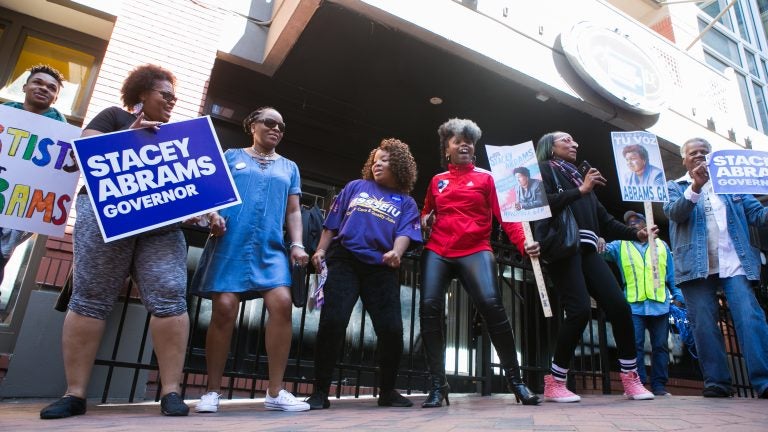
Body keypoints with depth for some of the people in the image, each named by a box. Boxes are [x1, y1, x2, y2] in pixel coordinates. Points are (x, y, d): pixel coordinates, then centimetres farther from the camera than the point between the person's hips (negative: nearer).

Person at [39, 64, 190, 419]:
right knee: (90, 299, -5)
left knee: (169, 300, -11)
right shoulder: (114, 117, 15)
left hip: (161, 224, 3)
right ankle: (75, 393, 2)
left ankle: (170, 391, -10)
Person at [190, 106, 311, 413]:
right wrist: (212, 215, -10)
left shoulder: (289, 167, 22)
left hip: (271, 249, 2)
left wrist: (297, 244, 3)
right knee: (224, 308, -10)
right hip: (230, 243, -1)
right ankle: (212, 391, 7)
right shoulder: (231, 156, 16)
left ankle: (275, 392, -8)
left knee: (282, 303, -17)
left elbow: (293, 211, 16)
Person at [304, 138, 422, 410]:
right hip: (344, 260, 0)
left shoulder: (406, 202, 15)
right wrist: (321, 250, 5)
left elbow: (405, 232, -2)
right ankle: (320, 391, 3)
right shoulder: (355, 187, 18)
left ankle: (387, 391, 17)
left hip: (382, 269, 0)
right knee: (332, 322, -10)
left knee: (391, 329, -4)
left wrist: (396, 252, -23)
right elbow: (333, 222, 15)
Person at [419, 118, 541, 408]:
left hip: (475, 251, -2)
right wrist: (424, 220, 6)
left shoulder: (485, 177, 10)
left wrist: (523, 243, -15)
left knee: (491, 305, -21)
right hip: (436, 252, 3)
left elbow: (505, 214, 1)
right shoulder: (436, 181, 18)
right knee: (430, 308, -13)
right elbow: (427, 212, 31)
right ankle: (437, 385, -2)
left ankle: (515, 380, -5)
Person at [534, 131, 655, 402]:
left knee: (619, 306, -5)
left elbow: (603, 218, 26)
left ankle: (630, 378, 6)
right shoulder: (544, 169, 10)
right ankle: (554, 383, -5)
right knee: (579, 311, -17)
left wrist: (635, 234, 14)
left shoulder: (577, 176, 30)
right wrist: (580, 190, -11)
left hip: (586, 249, 7)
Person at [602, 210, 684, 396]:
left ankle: (659, 384, 14)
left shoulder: (662, 246, 15)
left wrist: (677, 296, 10)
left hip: (660, 305, 2)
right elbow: (605, 250, -9)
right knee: (635, 345, -4)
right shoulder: (620, 246, 11)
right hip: (634, 306, -2)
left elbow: (672, 275, 16)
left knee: (660, 346, 6)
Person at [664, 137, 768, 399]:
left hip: (734, 263, 2)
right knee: (704, 325, -2)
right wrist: (695, 187, -19)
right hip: (696, 266, -1)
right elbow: (674, 212, -5)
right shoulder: (675, 187, 15)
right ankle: (716, 381, 4)